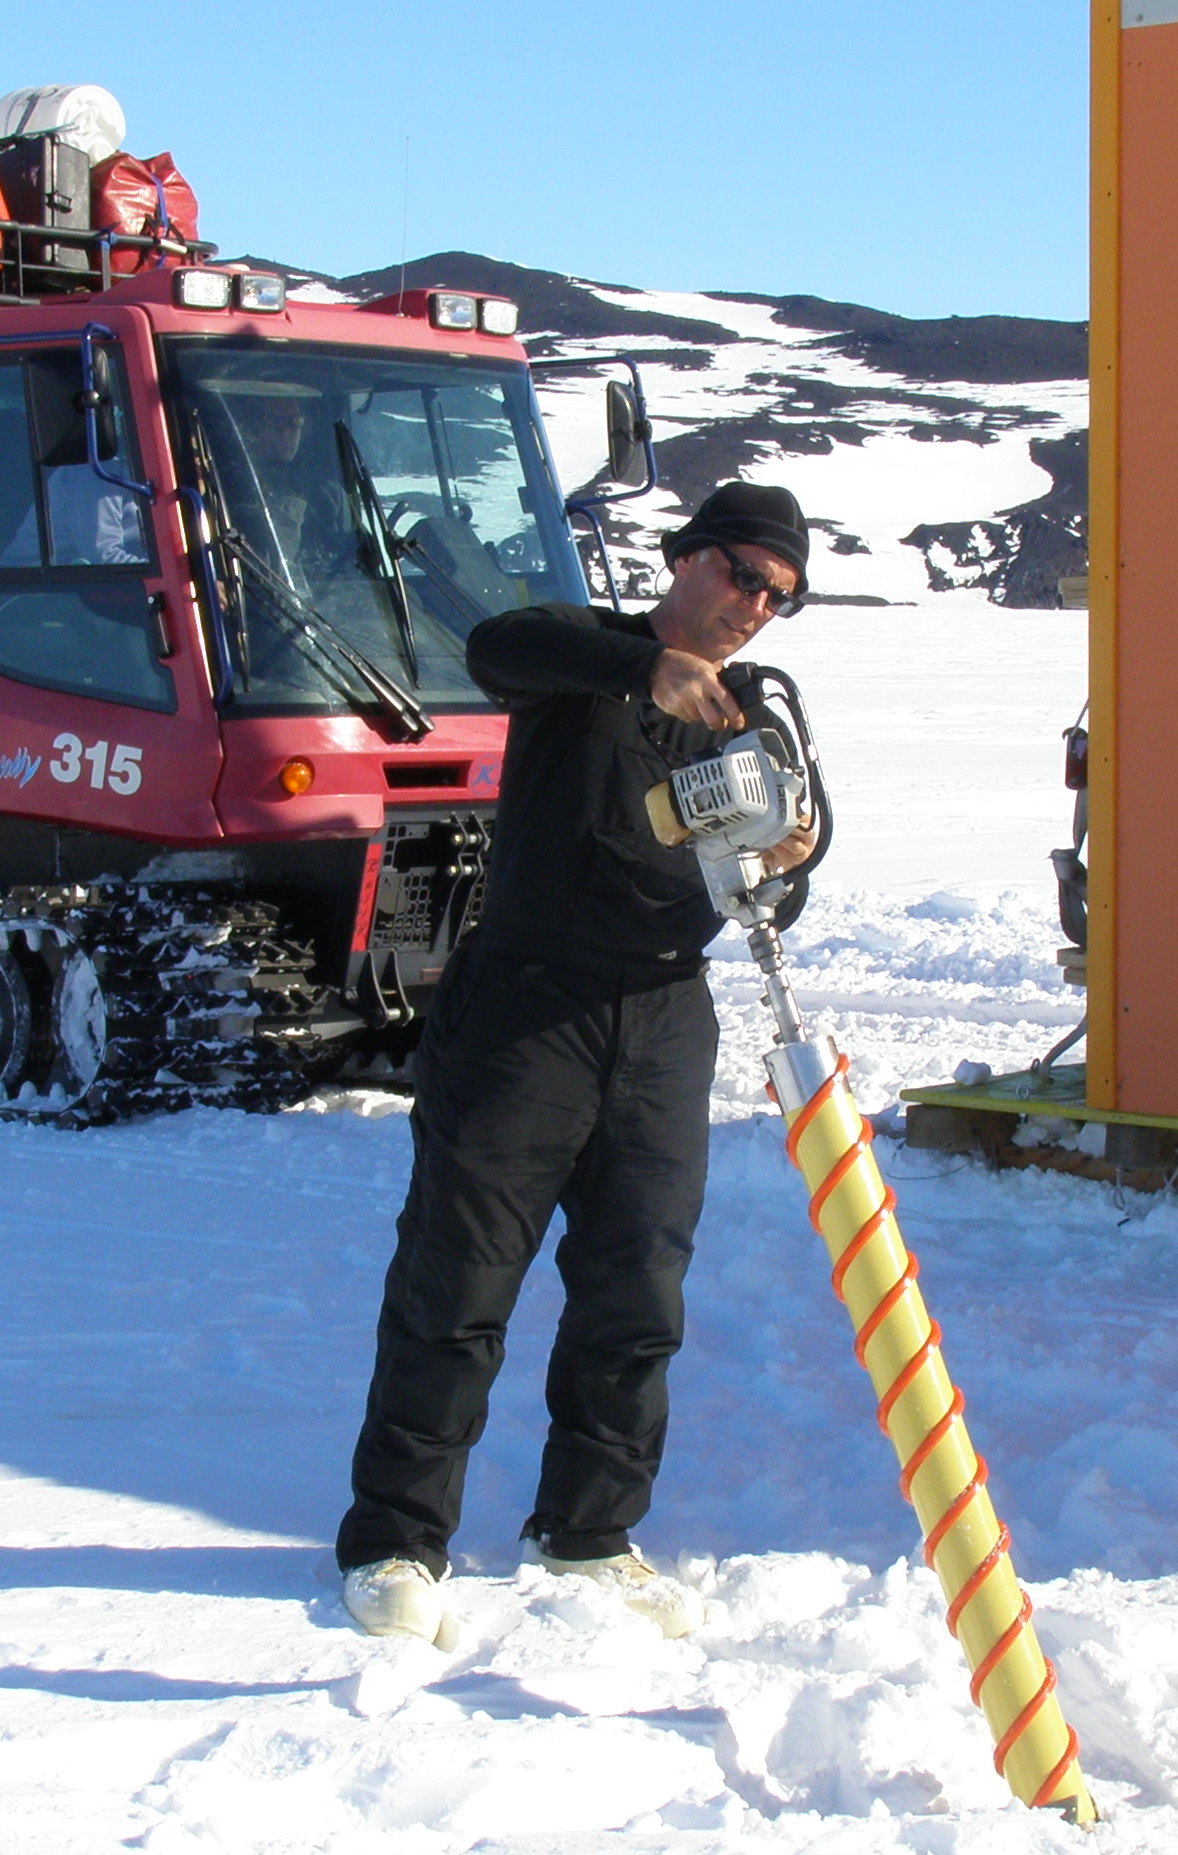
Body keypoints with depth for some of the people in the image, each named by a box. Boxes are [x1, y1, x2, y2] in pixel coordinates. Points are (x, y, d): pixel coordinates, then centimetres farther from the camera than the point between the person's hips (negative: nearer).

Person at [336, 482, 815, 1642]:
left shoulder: (752, 718, 14)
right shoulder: (582, 661, 1)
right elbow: (497, 648, -24)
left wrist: (780, 859, -21)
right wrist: (649, 666, -39)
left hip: (663, 1022, 5)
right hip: (523, 1009, -4)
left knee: (636, 1302, 7)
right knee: (455, 1284, -3)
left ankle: (590, 1535, 22)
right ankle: (396, 1540, 7)